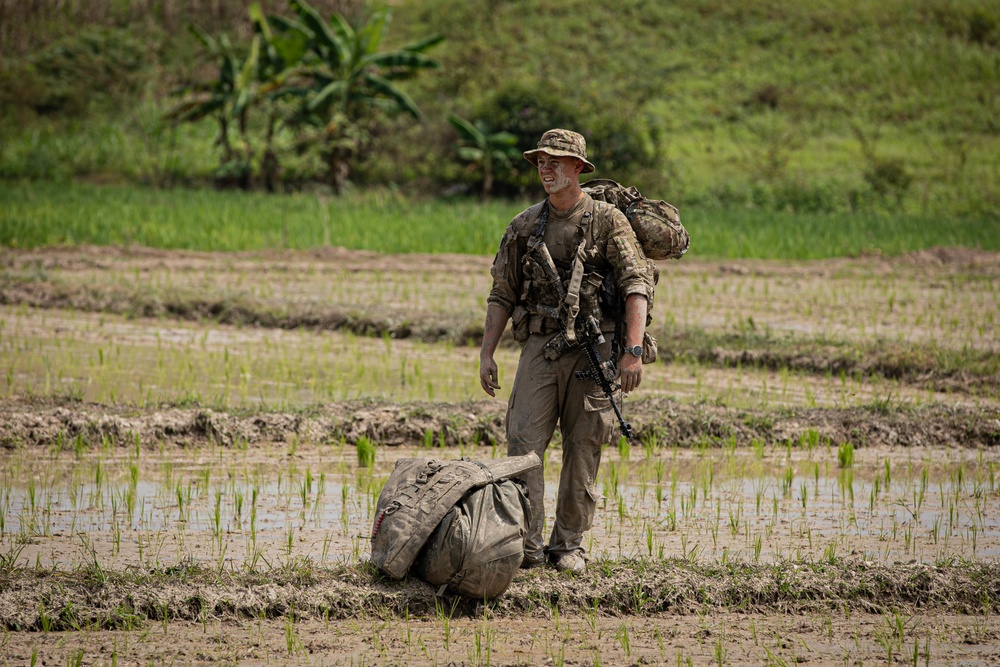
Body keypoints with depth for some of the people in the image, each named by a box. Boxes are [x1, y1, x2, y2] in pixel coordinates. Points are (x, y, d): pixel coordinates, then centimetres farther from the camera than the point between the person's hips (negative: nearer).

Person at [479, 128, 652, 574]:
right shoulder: (524, 227, 11)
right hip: (540, 348, 2)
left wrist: (633, 350, -16)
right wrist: (486, 353, 6)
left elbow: (636, 285, -6)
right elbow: (502, 294, 15)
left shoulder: (606, 221, 0)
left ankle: (568, 545, 11)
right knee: (524, 443, -9)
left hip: (593, 349, -2)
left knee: (583, 450, 2)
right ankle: (525, 547, -8)